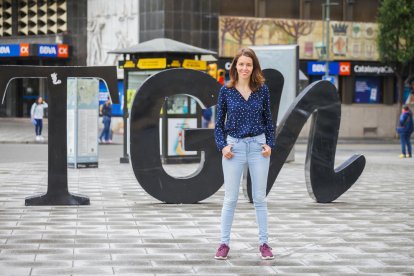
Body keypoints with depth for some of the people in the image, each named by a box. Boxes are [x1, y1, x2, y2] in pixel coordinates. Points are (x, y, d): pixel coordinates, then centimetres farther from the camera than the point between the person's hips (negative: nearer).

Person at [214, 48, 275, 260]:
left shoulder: (262, 90, 2)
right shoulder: (226, 91, 0)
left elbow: (268, 119, 8)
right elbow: (219, 122, 4)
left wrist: (270, 143, -3)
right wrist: (222, 145, -7)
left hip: (258, 146, 1)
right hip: (234, 146, -1)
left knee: (259, 197, 6)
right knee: (230, 198, 3)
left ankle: (264, 243, 13)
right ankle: (224, 243, 10)